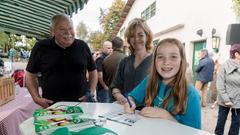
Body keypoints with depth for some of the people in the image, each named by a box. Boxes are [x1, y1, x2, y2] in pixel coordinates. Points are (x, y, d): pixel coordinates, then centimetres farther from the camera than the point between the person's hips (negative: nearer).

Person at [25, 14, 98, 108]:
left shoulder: (82, 46, 0)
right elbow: (30, 75, 8)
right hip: (51, 105, 0)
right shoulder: (40, 48, -2)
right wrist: (37, 98, -3)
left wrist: (91, 92, 0)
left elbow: (93, 71, 11)